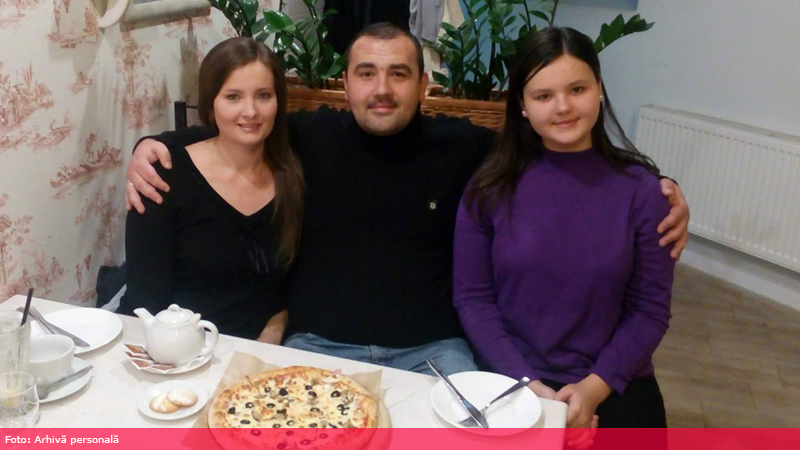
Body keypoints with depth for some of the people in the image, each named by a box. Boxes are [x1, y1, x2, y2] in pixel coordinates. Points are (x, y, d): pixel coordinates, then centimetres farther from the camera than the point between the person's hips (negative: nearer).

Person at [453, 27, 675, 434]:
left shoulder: (640, 188, -5)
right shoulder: (492, 186, -4)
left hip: (613, 384, 1)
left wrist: (595, 386, -14)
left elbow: (650, 309, -2)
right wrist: (525, 383, -12)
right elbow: (471, 296, -3)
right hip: (512, 381, 0)